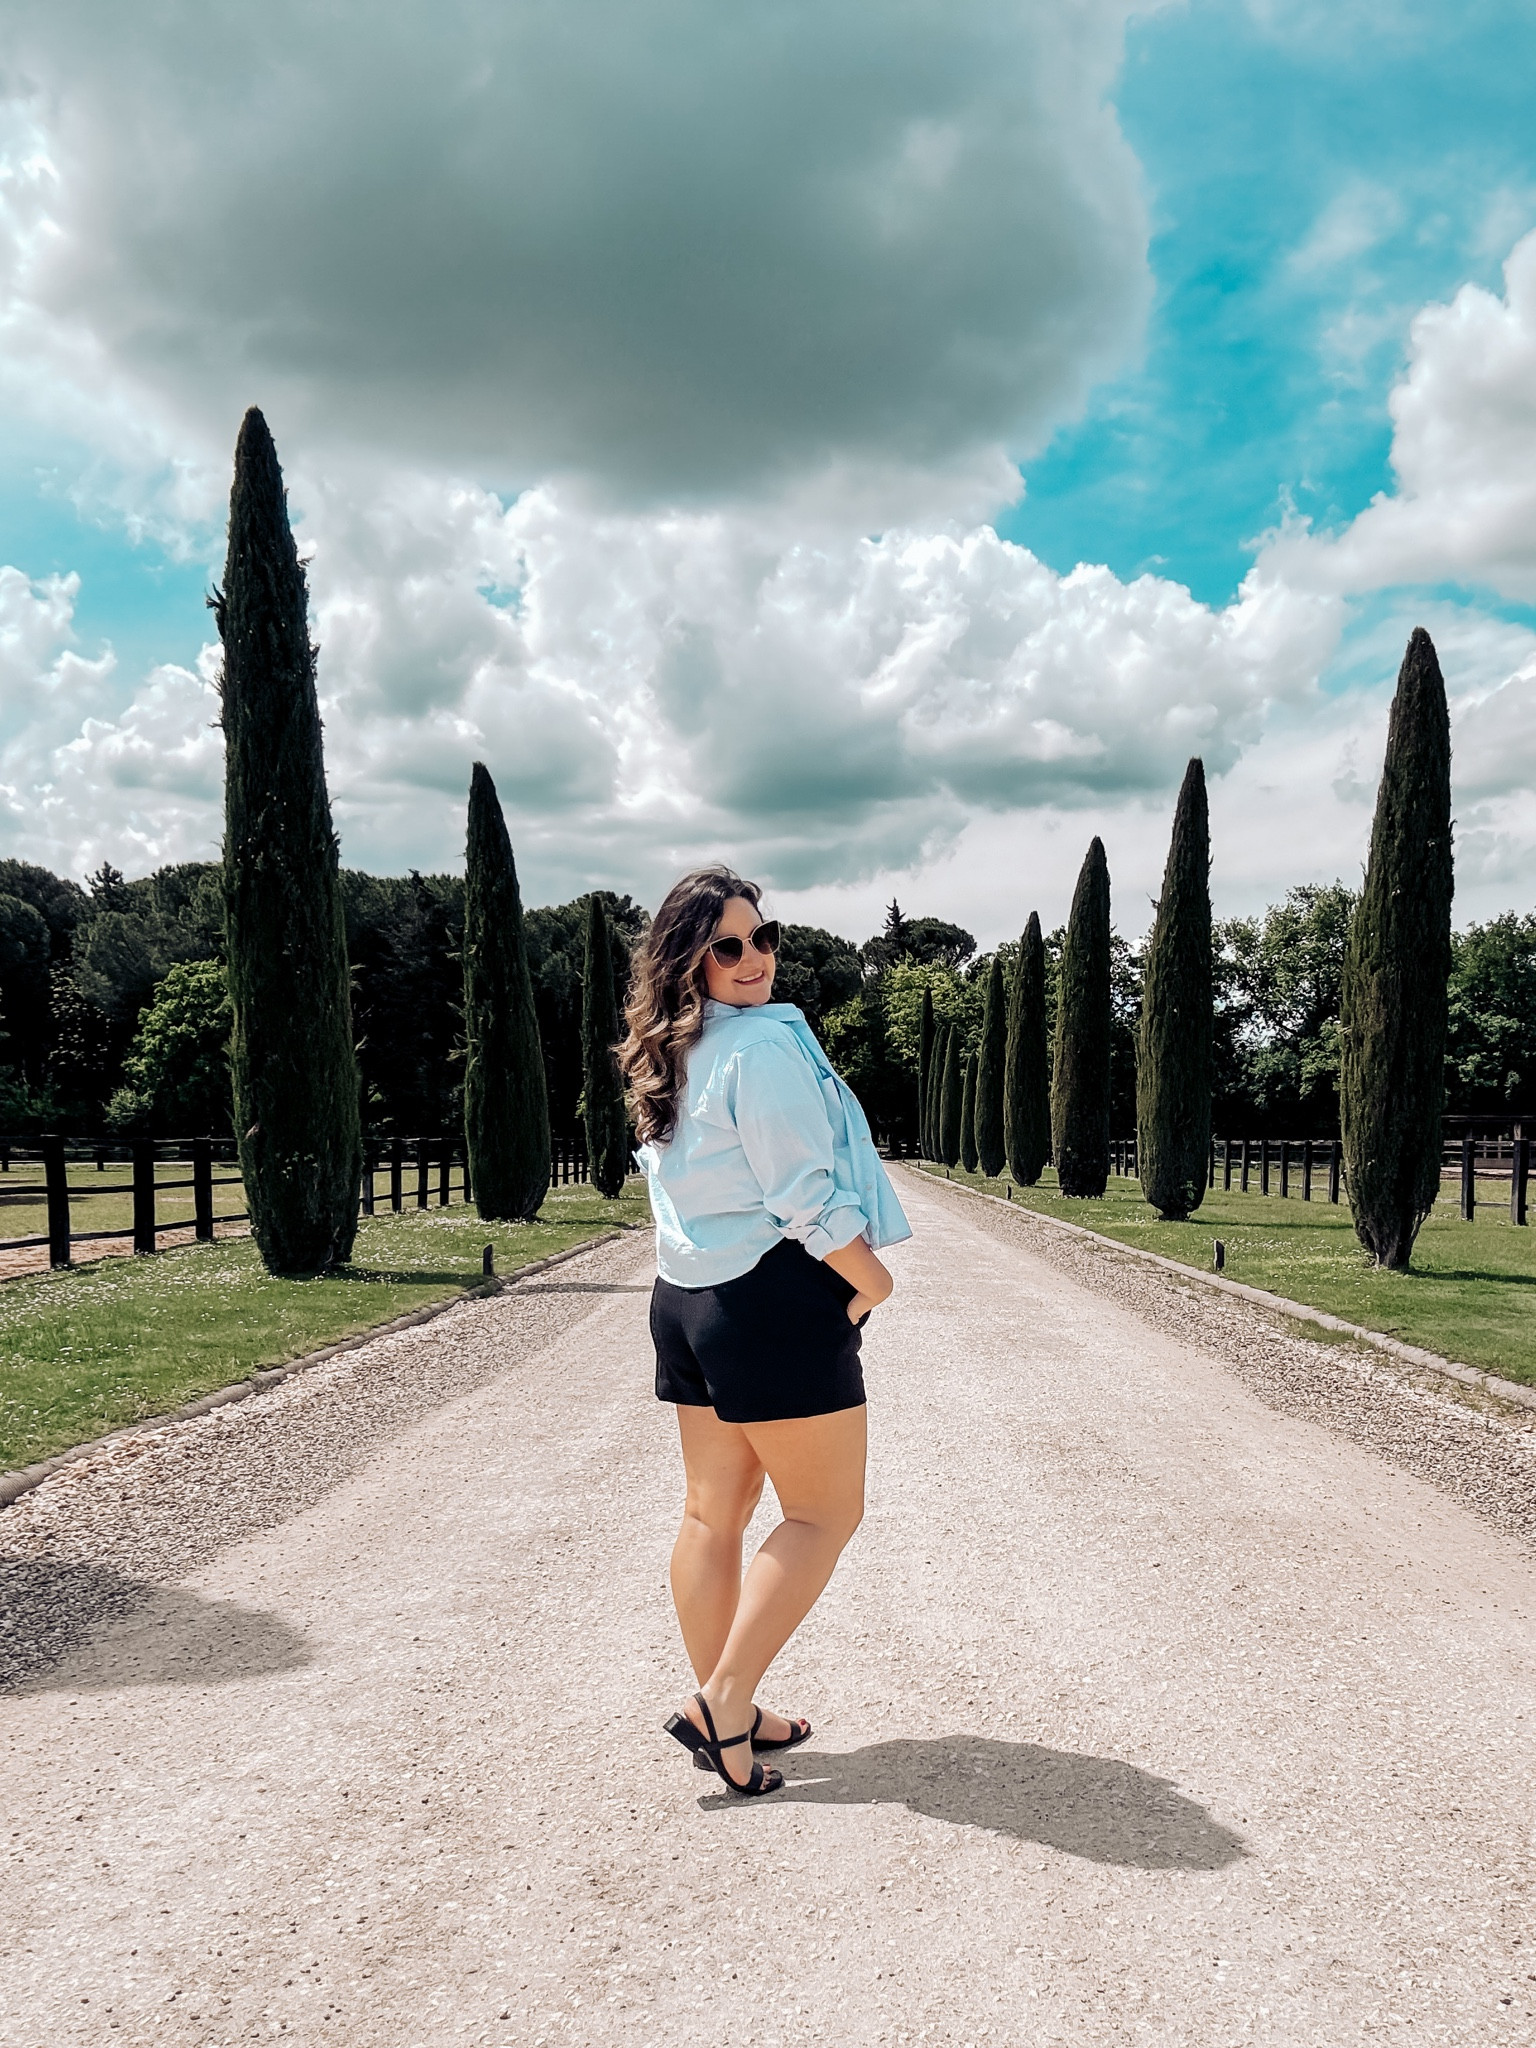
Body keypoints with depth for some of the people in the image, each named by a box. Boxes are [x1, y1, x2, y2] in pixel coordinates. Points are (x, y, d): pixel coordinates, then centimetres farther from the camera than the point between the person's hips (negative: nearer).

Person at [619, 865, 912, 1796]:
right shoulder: (767, 1045, -16)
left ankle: (724, 1707, 24)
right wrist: (873, 1280, -6)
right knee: (827, 1512, 3)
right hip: (777, 1300, -9)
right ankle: (724, 1702, 0)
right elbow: (806, 1196, -19)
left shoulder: (667, 1058, 12)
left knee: (715, 1510, 14)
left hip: (686, 1296, 9)